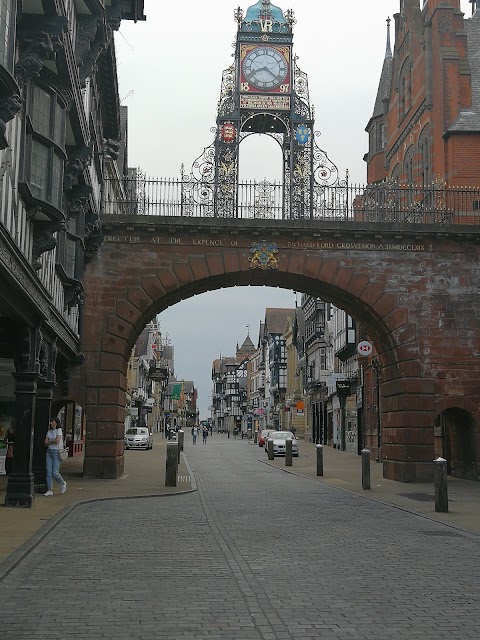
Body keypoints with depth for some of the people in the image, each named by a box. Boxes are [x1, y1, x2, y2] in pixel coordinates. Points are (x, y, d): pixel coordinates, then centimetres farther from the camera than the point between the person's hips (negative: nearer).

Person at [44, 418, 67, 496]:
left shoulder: (59, 430, -3)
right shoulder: (49, 432, 13)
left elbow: (57, 440, -16)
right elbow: (45, 443, 6)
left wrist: (49, 442, -1)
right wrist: (53, 441, -9)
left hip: (57, 452, -6)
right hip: (49, 452, 6)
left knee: (55, 472, -9)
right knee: (48, 472, -2)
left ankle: (62, 483, 18)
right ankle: (49, 490, 2)